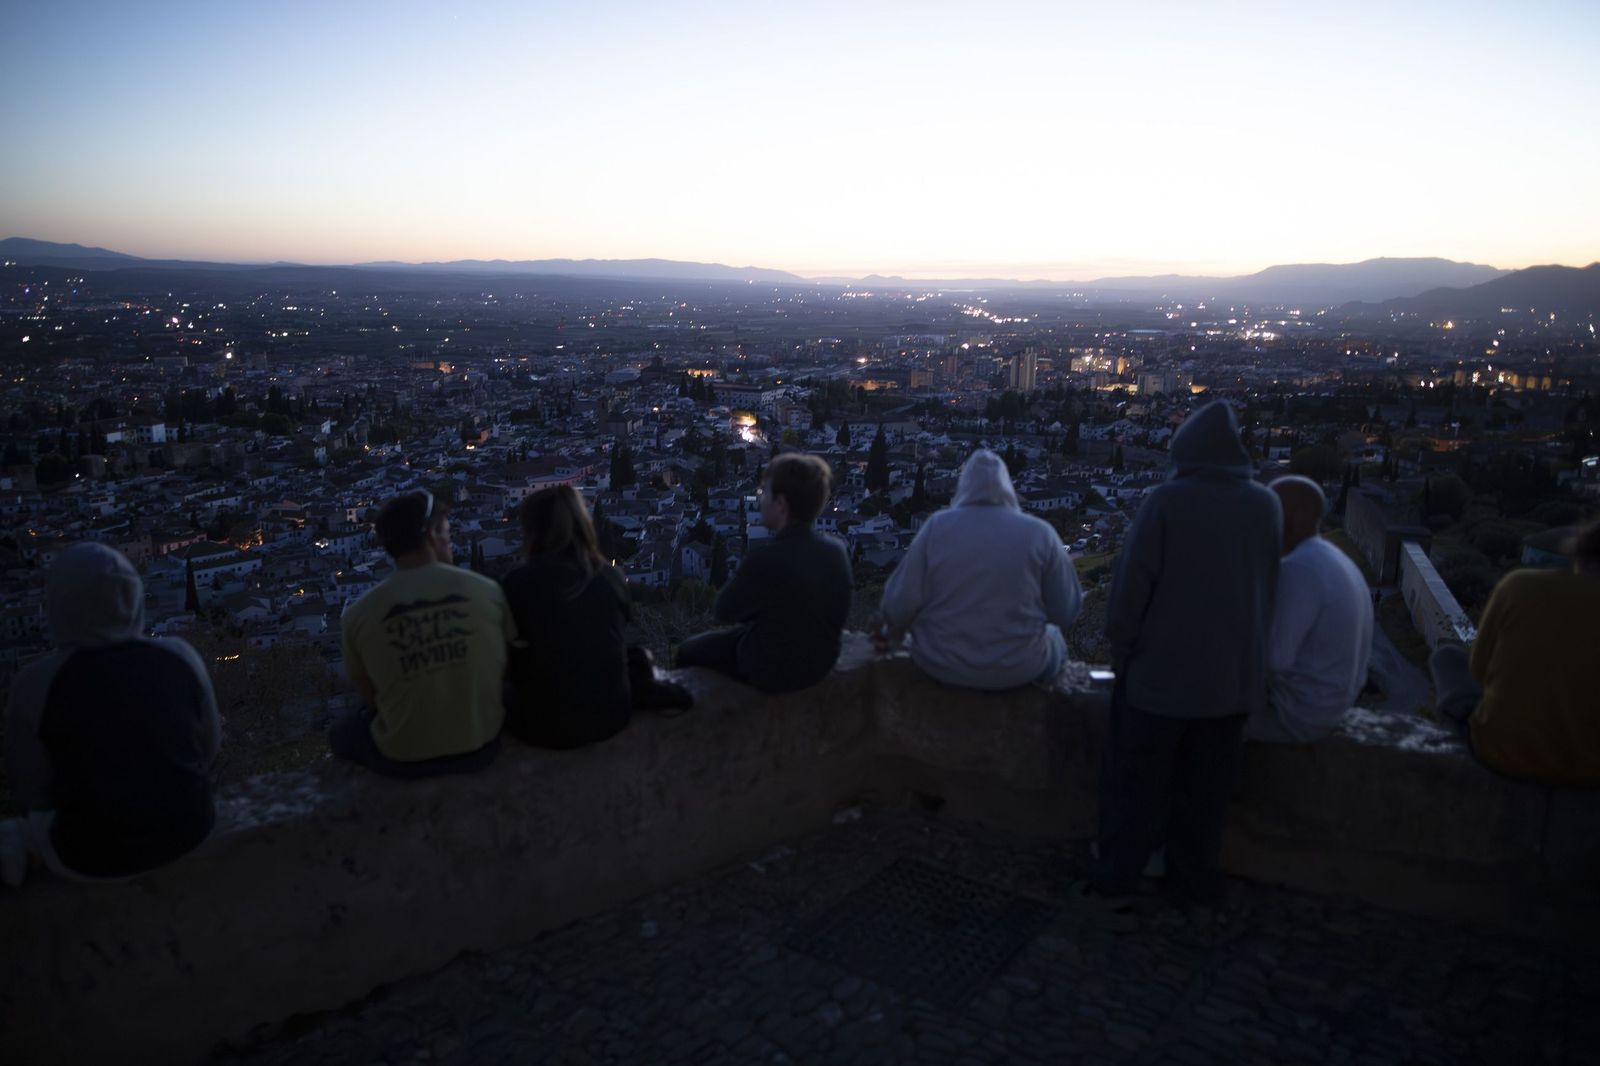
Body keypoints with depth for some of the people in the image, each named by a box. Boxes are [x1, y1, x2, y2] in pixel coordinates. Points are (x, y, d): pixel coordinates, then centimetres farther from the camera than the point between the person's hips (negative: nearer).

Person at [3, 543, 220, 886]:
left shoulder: (36, 683, -20)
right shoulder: (180, 657, -13)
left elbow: (31, 790, -7)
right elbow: (206, 746, 0)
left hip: (97, 852, -2)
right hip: (187, 826, 3)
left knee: (38, 819, 32)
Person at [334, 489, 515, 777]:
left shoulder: (357, 615, -11)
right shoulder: (486, 591, -11)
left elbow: (371, 698, 1)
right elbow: (505, 668, -1)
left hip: (403, 760, -1)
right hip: (479, 746, 1)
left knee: (341, 732, 30)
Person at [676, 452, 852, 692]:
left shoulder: (766, 556, -30)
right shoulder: (836, 550, -11)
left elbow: (725, 609, -14)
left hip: (774, 671, -6)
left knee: (688, 651, 16)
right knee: (740, 631, 33)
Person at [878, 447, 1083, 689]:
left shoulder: (936, 527, -10)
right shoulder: (1039, 533, -9)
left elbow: (900, 604, -11)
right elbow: (1066, 612, -3)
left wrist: (892, 628, 11)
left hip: (940, 664, 1)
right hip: (1018, 668, 0)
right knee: (1052, 636, 33)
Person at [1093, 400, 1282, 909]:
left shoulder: (1167, 500, -16)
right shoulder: (1265, 505, -3)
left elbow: (1133, 582, -14)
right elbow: (1267, 589, 5)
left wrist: (1121, 646, -1)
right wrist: (1247, 647, 16)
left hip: (1162, 671, -4)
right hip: (1236, 674, 4)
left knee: (1138, 778, 10)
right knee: (1207, 784, 17)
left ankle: (1118, 878, 19)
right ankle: (1197, 880, 29)